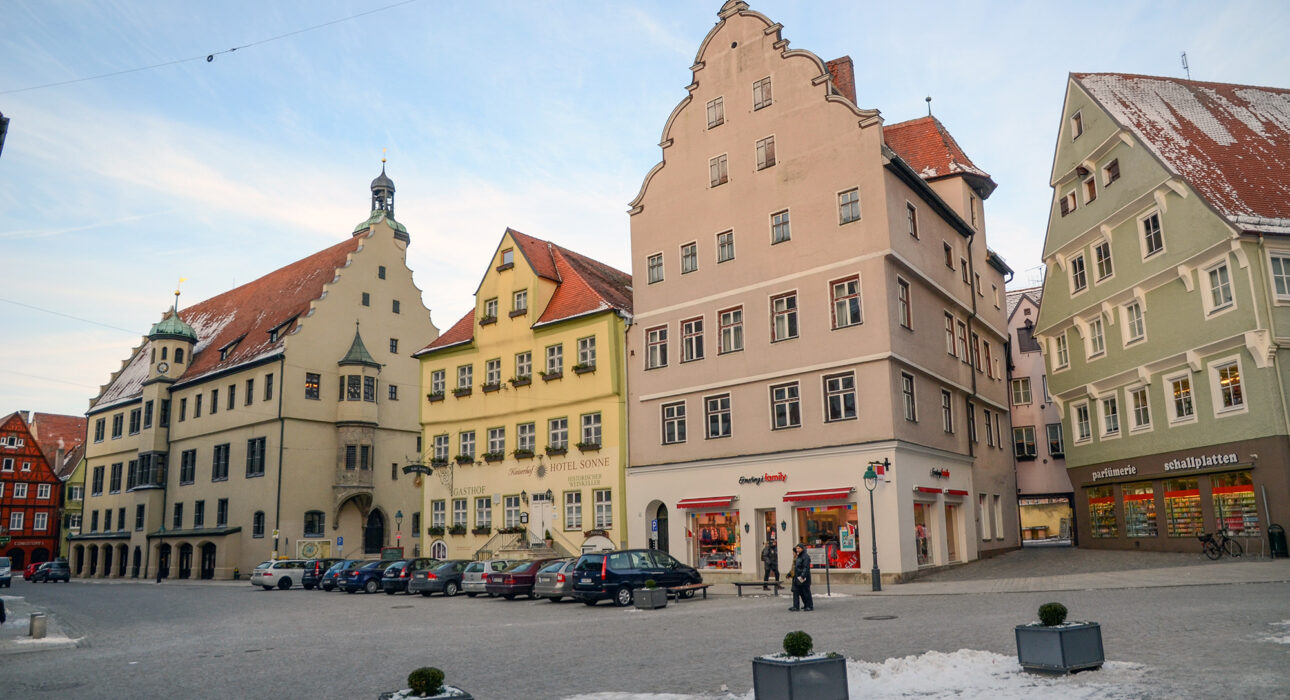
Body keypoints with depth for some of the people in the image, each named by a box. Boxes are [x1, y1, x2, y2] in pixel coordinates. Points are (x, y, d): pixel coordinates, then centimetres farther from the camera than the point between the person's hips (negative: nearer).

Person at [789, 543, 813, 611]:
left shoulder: (805, 557, -14)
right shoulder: (798, 557, 16)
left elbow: (806, 568, -21)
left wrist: (802, 576, -27)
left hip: (803, 578, -9)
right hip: (797, 578, 9)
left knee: (806, 592, 0)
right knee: (796, 591, 7)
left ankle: (810, 606, 10)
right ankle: (796, 606, 12)